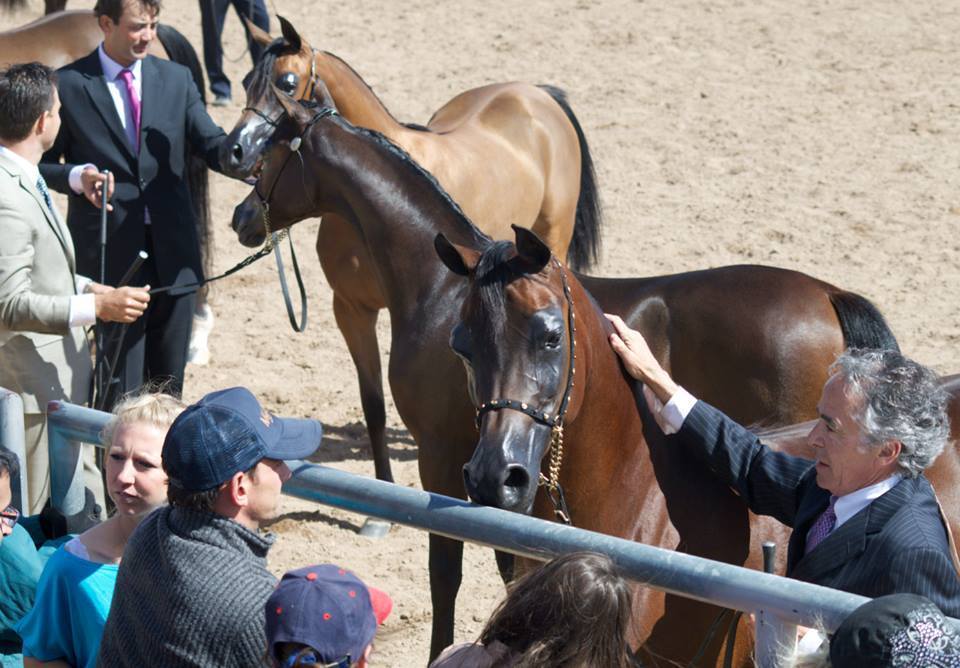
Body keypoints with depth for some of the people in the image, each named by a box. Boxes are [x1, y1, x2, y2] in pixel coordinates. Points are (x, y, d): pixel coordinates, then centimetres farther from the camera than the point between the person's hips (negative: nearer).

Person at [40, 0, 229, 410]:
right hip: (112, 254, -4)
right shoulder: (68, 85, -4)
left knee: (169, 383, 14)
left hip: (173, 252, 4)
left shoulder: (176, 79, 8)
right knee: (122, 388, -2)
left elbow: (212, 146, 2)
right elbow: (42, 164, -1)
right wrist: (78, 176, -22)